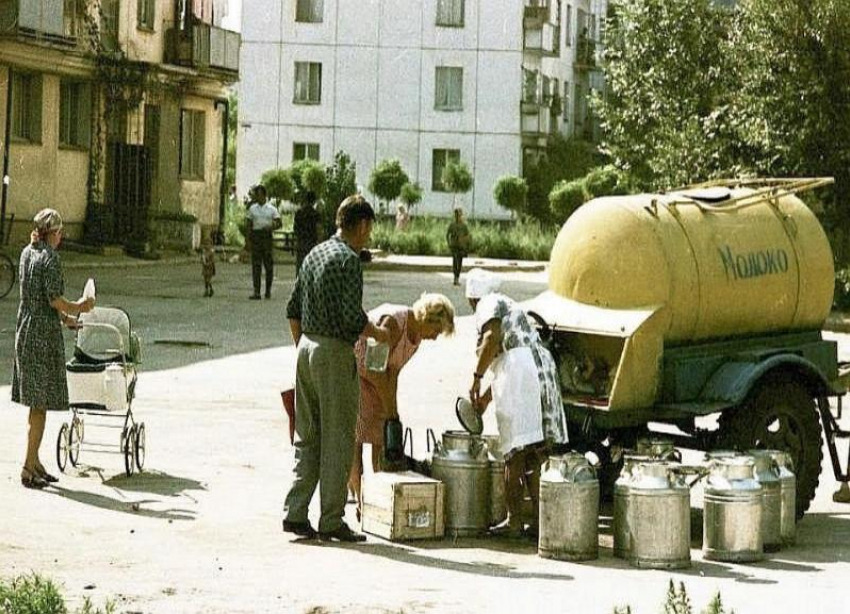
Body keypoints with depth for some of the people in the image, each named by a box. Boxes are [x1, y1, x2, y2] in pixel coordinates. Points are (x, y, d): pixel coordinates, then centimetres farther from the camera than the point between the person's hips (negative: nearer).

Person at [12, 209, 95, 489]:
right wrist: (79, 307, -1)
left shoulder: (27, 253, 10)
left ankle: (34, 462, 21)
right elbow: (55, 301, -18)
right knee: (41, 403, -3)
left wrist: (64, 317, 24)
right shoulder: (50, 259, -15)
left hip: (25, 329, 8)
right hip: (45, 334, -8)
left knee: (36, 402, 15)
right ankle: (29, 468, -3)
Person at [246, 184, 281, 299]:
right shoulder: (252, 209, 11)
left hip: (267, 236, -2)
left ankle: (268, 290, 15)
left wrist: (271, 227, -20)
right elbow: (249, 224, 14)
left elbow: (278, 224, 1)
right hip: (255, 236, 2)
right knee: (256, 264, -3)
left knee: (268, 264, 2)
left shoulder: (272, 209, 3)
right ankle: (256, 292, -6)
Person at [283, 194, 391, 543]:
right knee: (337, 442, -1)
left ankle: (295, 513, 8)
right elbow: (352, 316, -21)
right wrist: (378, 334, -4)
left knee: (307, 438, 12)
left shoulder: (315, 254, 13)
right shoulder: (349, 259, -13)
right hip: (336, 355, -8)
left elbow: (293, 310, 17)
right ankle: (331, 522, 1)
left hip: (307, 347, 8)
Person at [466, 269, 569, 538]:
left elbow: (493, 337, -16)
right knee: (535, 452, 9)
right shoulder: (511, 306, 31)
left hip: (519, 371, -8)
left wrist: (476, 378, -11)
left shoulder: (488, 304, 4)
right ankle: (539, 519, 7)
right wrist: (486, 397, 38)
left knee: (515, 451, -5)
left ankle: (514, 520, -5)